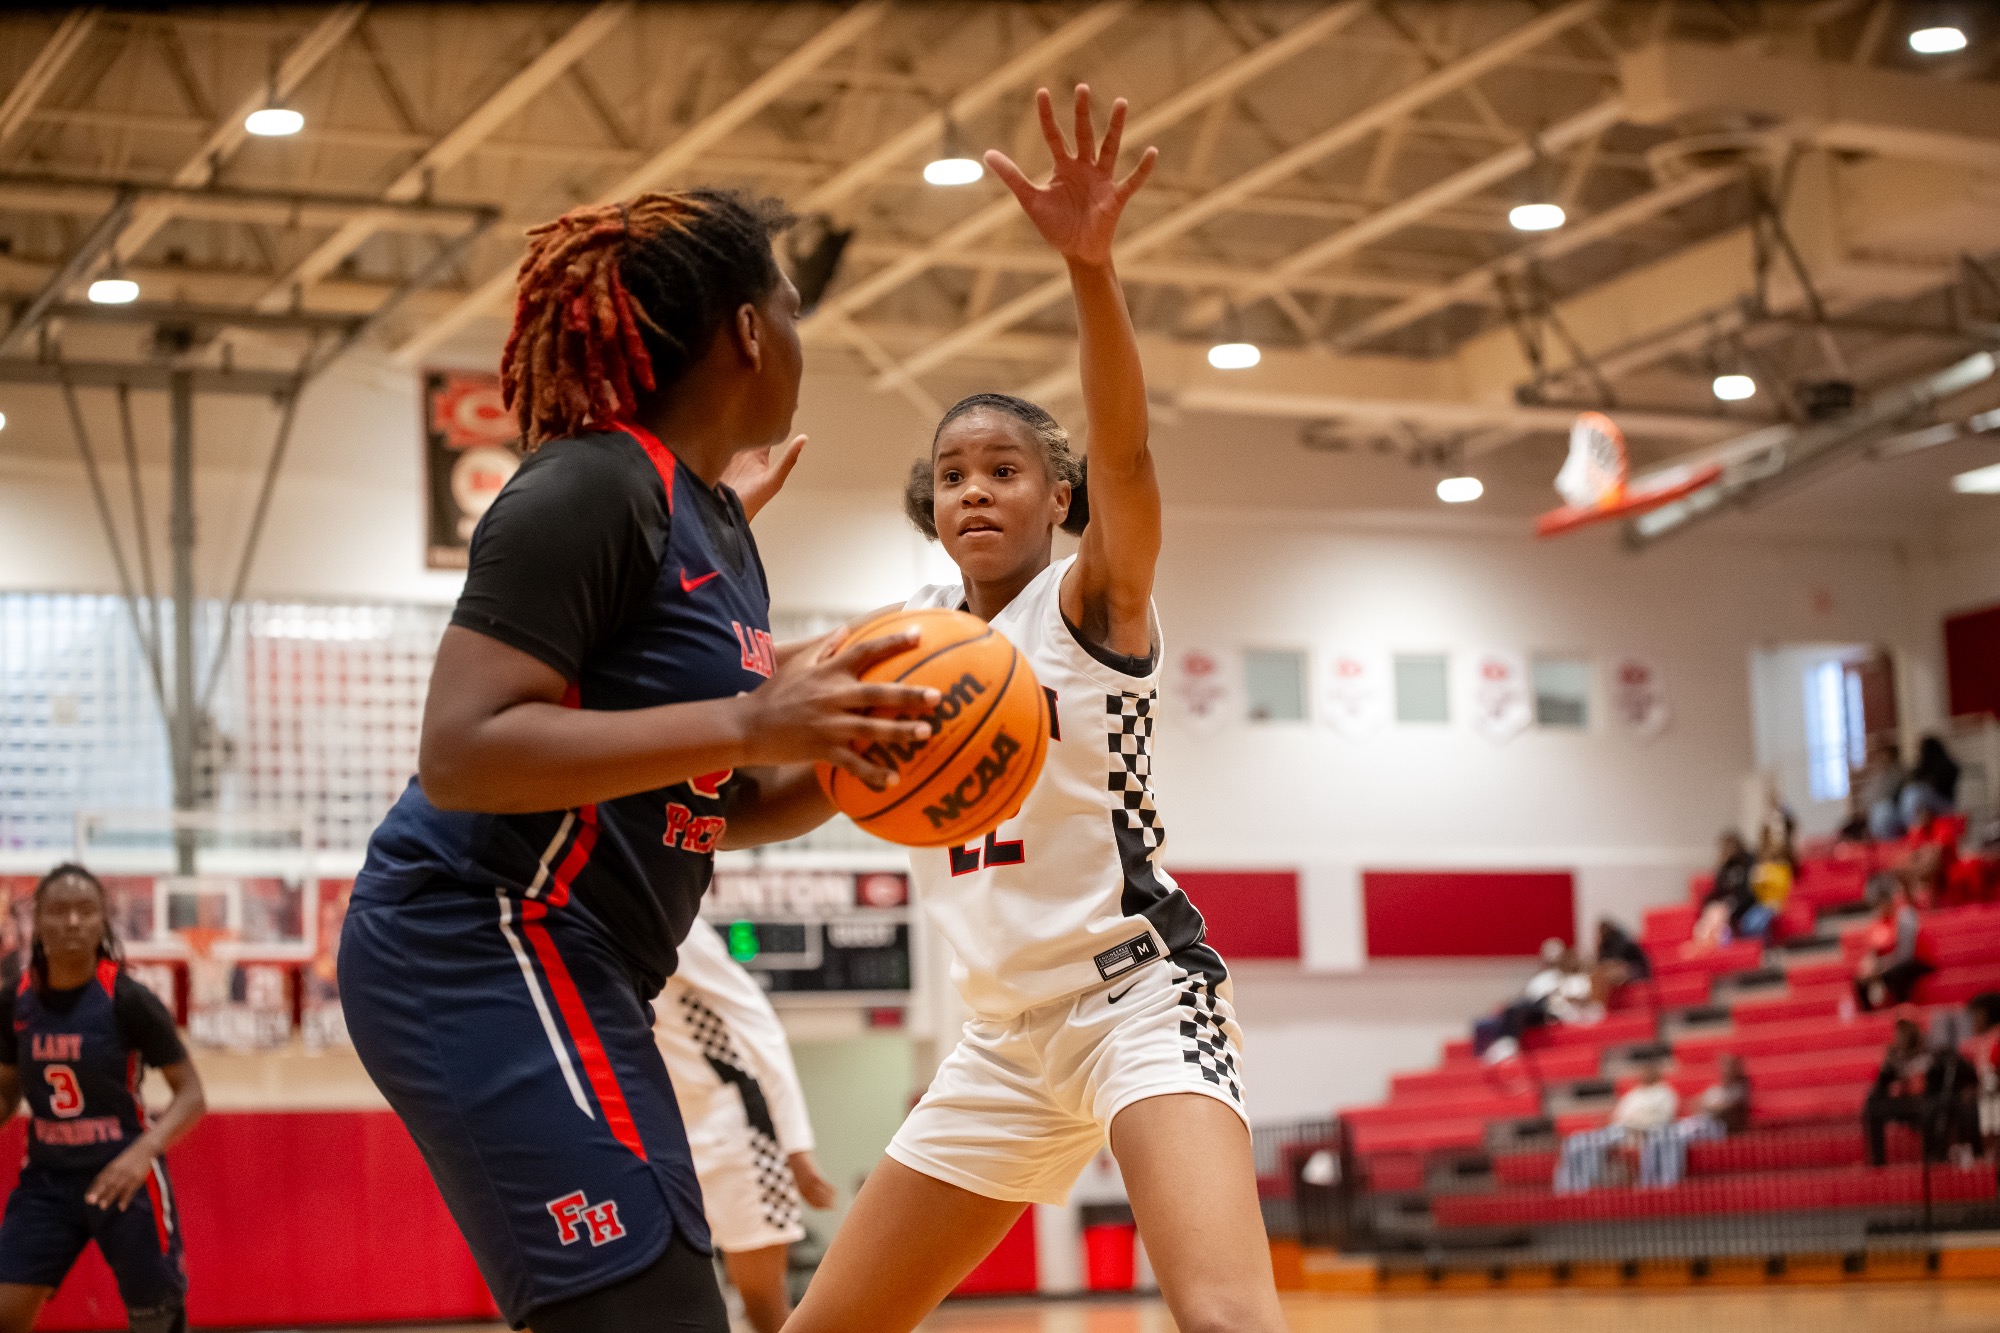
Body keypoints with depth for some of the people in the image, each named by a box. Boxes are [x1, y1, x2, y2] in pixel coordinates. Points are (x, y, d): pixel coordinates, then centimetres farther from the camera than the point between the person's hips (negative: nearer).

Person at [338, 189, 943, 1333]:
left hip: (561, 973, 11)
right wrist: (748, 724, -25)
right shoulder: (592, 487, -13)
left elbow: (713, 806, 22)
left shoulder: (718, 526, 16)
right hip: (485, 951, -11)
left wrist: (845, 759, 1)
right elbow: (461, 752, -23)